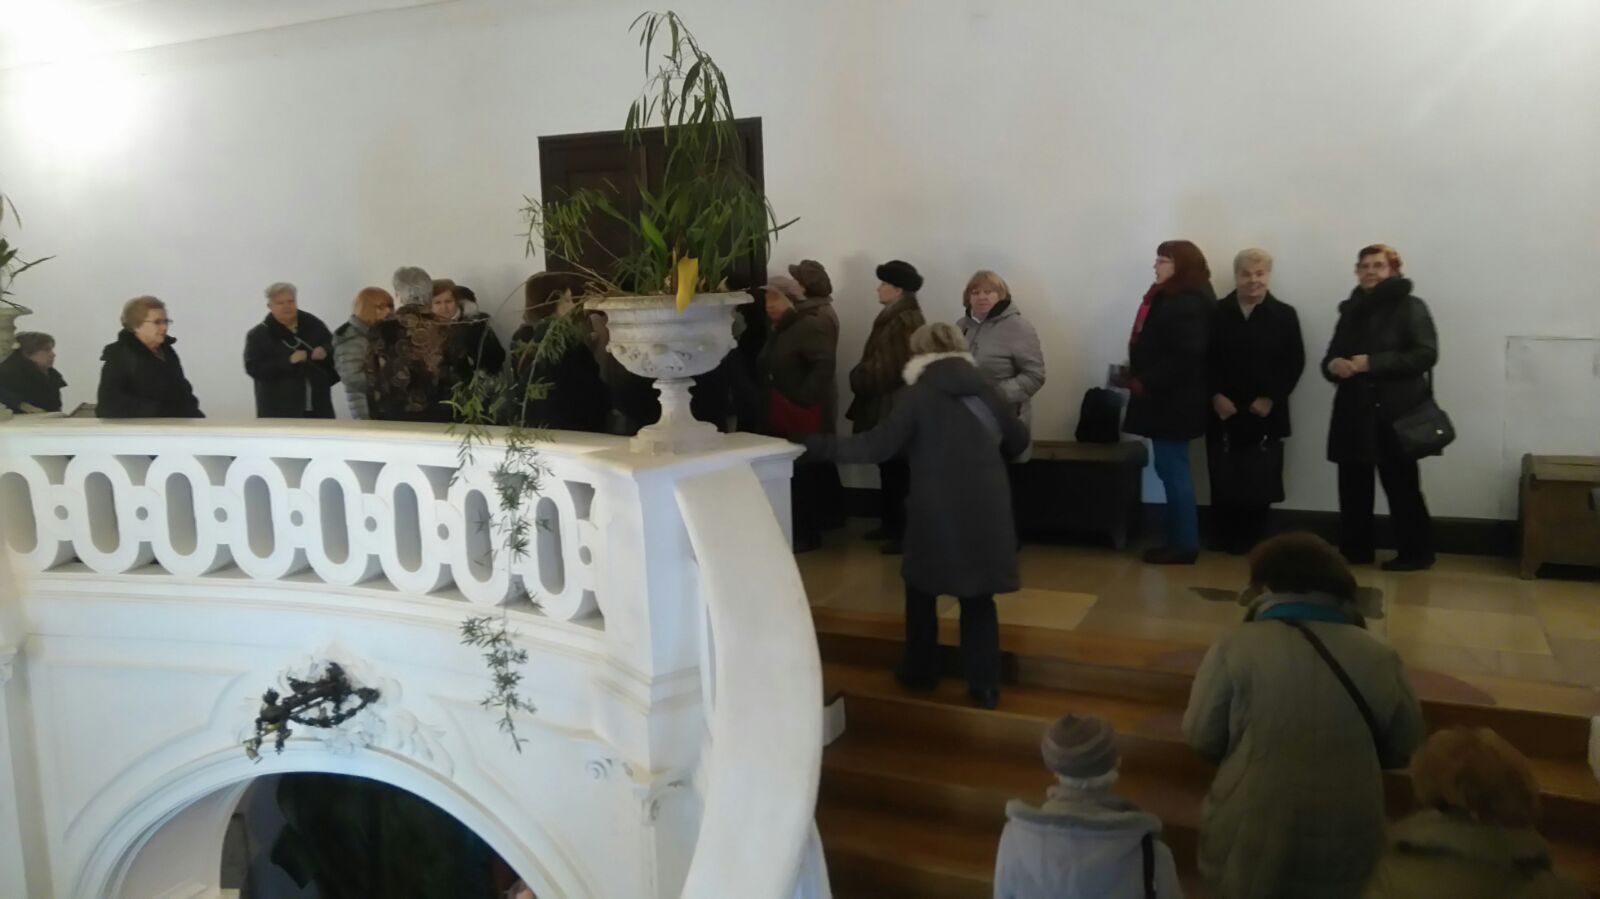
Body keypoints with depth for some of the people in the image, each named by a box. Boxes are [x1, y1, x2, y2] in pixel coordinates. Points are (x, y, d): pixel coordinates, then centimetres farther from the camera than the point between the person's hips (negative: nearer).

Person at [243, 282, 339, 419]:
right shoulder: (259, 335, -2)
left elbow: (336, 349, 16)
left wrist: (325, 352, -9)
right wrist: (288, 361, -22)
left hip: (317, 407, 4)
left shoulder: (313, 325, 8)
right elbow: (253, 368, -12)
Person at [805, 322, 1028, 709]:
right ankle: (985, 686, 11)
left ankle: (921, 673, 27)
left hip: (937, 509, -3)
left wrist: (821, 445, -5)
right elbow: (1018, 440, 14)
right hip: (986, 507, 3)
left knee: (922, 590, 16)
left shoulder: (916, 396, -7)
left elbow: (876, 446, -12)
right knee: (979, 597, 10)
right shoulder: (985, 388, 6)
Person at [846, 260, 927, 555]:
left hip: (895, 408, -10)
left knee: (898, 471, -4)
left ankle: (905, 532, 3)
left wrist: (858, 377, -9)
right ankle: (892, 524, 25)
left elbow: (888, 369, -21)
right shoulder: (896, 317, 14)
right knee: (889, 469, 16)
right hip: (888, 406, 10)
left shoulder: (902, 321, -18)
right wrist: (863, 376, 6)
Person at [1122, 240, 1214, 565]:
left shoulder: (1189, 304, -16)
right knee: (1171, 470, 13)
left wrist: (1146, 382, -19)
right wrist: (1139, 378, 7)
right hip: (1165, 398, 10)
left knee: (1173, 470, -5)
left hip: (1174, 400, -10)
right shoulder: (1168, 297, 16)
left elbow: (1185, 354, -23)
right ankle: (1180, 539, 20)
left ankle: (1185, 544, 2)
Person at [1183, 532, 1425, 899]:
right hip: (1345, 848, 3)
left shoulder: (1235, 646, -11)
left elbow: (1201, 737, -5)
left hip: (1252, 841, -2)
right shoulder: (1379, 656, -3)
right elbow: (1404, 748, 7)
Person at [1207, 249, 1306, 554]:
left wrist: (1271, 398, -9)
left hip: (1264, 414, 0)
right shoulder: (1217, 313, 5)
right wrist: (1215, 395, -9)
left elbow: (1294, 363, 0)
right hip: (1223, 412, 1)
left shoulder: (1284, 315, 3)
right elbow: (1204, 359, 2)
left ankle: (1252, 541, 15)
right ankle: (1225, 541, 15)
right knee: (1223, 481, 2)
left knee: (1260, 483, 2)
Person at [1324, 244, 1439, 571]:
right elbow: (1331, 356, 16)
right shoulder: (1351, 310, 14)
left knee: (1401, 485, -1)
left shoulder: (1410, 307, -3)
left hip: (1395, 413, -5)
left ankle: (1416, 553, 10)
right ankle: (1355, 549, 18)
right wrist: (1333, 365, -8)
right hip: (1354, 412, 5)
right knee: (1353, 484, 7)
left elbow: (1426, 355, -14)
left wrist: (1372, 363, -20)